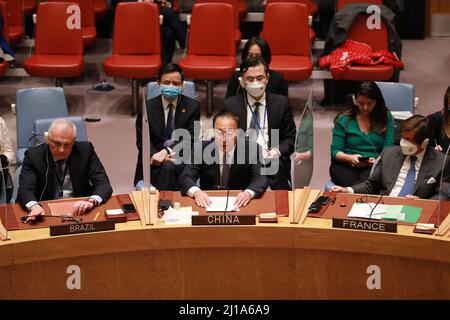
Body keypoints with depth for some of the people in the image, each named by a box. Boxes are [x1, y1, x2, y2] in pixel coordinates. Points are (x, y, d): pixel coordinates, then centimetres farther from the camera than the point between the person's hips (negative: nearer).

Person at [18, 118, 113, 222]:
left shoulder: (85, 151, 0)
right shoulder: (34, 155, -2)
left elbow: (104, 184, -6)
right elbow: (25, 190, -13)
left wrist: (92, 201, -29)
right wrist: (34, 206, -37)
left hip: (79, 213, 1)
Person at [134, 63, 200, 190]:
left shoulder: (192, 106, 4)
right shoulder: (147, 107, 6)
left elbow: (190, 139, -3)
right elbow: (142, 141, 4)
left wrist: (167, 151, -20)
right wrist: (155, 155, -18)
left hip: (181, 157, 0)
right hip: (153, 160, 0)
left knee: (168, 167, -34)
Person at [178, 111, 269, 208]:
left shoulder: (251, 148, -5)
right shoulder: (201, 148, -3)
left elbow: (261, 178, -12)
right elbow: (185, 177, -9)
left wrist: (249, 193, -34)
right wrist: (196, 192, -31)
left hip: (239, 204, 0)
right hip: (209, 203, 0)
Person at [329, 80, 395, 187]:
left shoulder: (386, 118, 11)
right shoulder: (343, 119, 9)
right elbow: (335, 151, 8)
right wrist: (350, 158, -14)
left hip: (373, 166, 0)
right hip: (345, 165, 0)